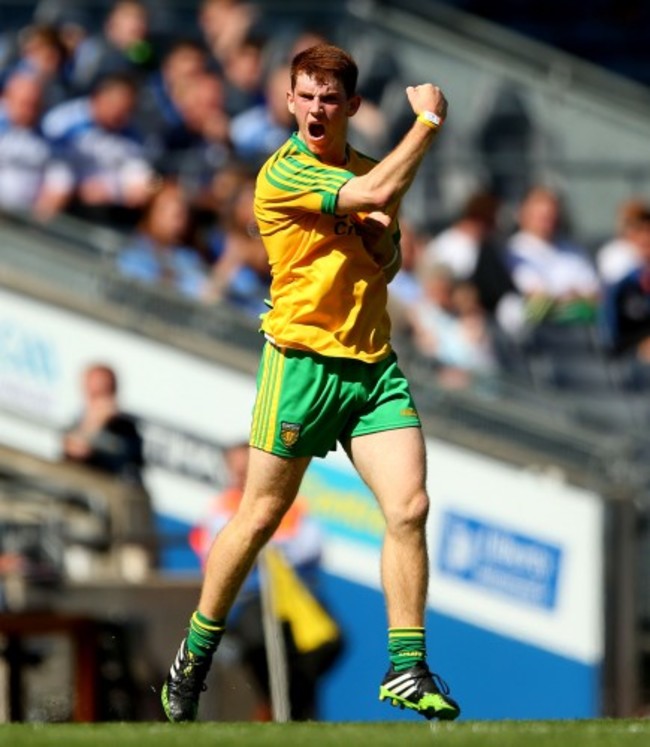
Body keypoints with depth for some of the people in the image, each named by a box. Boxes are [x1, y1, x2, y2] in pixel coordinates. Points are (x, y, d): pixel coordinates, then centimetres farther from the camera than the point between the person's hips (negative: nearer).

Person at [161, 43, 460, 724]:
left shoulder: (368, 171, 13)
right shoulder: (282, 174, -10)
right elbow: (375, 194, -23)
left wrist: (382, 241, -3)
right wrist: (429, 118, -12)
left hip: (374, 364, 5)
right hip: (303, 360, -5)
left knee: (409, 507, -9)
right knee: (259, 518, 2)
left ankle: (407, 668, -3)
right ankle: (194, 655, 20)